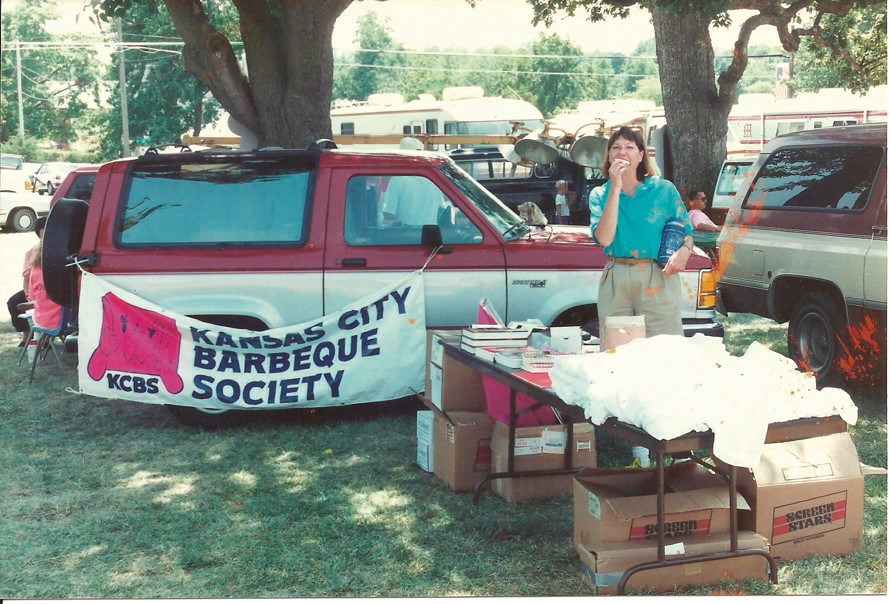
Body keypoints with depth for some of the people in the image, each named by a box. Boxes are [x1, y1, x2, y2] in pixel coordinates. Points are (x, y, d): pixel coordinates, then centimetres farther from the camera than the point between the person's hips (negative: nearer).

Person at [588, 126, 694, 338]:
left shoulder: (663, 189, 4)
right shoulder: (599, 194, 7)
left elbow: (686, 231, 5)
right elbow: (604, 239, -8)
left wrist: (684, 251, -19)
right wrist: (615, 188, -10)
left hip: (657, 279, -2)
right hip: (615, 281, 2)